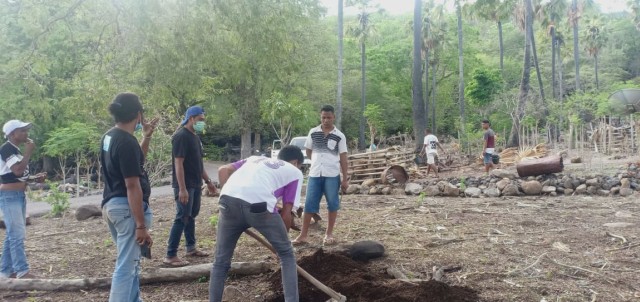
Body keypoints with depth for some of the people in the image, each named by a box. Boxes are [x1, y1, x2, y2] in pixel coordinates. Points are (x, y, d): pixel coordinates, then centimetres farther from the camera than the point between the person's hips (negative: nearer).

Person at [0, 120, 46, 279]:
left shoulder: (16, 149, 16)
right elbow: (18, 170, -25)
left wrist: (35, 178, 8)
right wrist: (29, 152, -17)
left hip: (19, 195, 10)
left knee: (13, 234, 12)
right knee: (17, 234, -9)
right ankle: (22, 271, -5)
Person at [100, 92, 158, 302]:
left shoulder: (108, 137, 9)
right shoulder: (127, 142, -20)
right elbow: (132, 186, -22)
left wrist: (147, 137, 13)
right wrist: (141, 225, -21)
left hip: (111, 205, 10)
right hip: (128, 207, -10)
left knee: (130, 261, 21)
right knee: (126, 265, -3)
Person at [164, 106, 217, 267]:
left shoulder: (195, 137, 12)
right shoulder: (181, 136, -17)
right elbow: (178, 164, -22)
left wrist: (208, 181, 19)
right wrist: (182, 189, -26)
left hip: (196, 184, 9)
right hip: (185, 186, -9)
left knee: (191, 216, 15)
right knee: (182, 218, -8)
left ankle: (191, 248, 26)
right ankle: (170, 255, -3)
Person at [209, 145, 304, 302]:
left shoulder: (256, 158, 37)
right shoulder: (295, 172, 26)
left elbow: (223, 170, 22)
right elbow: (286, 213, 17)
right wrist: (283, 238, 30)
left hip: (229, 202, 4)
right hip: (259, 205, -3)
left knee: (221, 261, 21)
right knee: (287, 255, 18)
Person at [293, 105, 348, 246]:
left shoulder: (339, 136, 0)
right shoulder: (313, 133, 5)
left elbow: (343, 158, 1)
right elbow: (308, 151, 17)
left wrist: (345, 179, -2)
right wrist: (318, 161, 4)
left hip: (332, 175, -1)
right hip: (314, 174, 2)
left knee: (332, 204, 5)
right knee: (309, 204, 2)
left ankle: (329, 234, 17)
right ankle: (303, 235, 8)